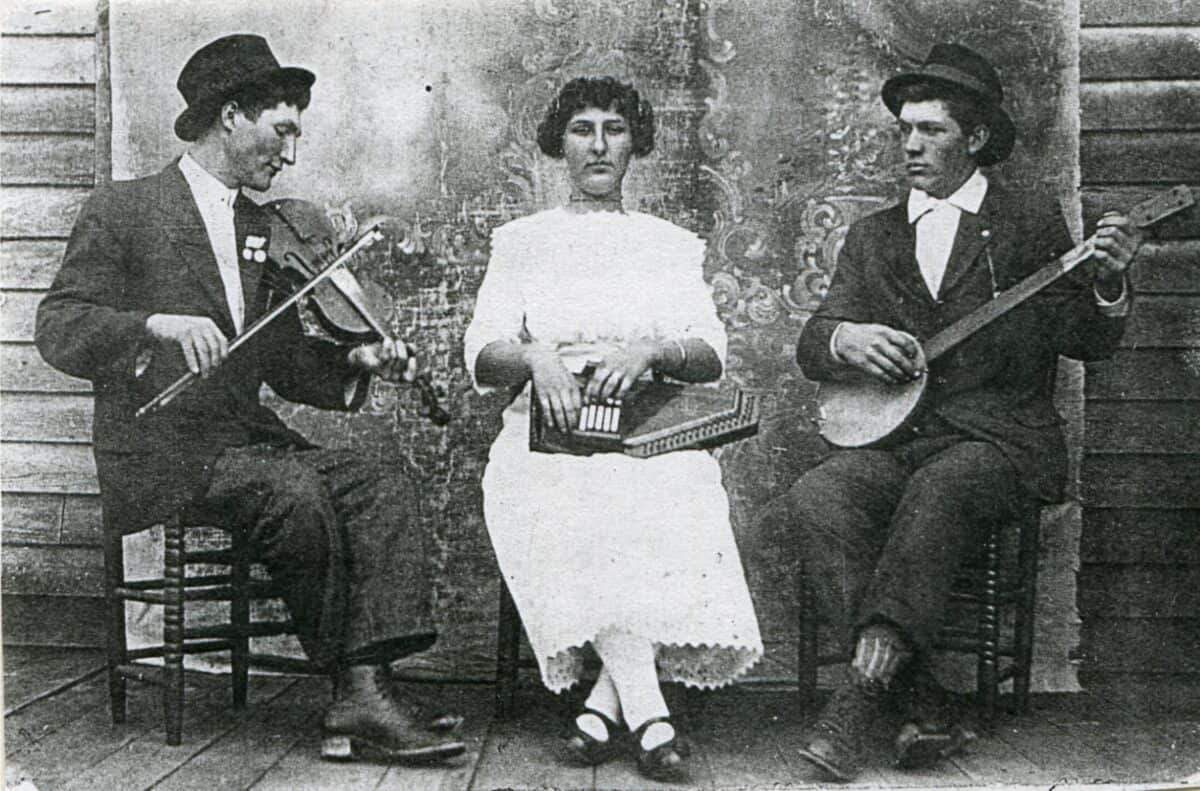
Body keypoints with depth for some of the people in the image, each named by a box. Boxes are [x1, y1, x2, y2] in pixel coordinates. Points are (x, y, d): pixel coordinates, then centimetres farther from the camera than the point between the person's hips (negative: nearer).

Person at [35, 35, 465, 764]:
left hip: (251, 439, 6)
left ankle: (366, 693, -25)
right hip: (164, 455, -6)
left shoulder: (259, 230, 19)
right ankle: (351, 680, -12)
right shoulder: (122, 211, 0)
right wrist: (158, 324, -29)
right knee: (298, 493, -32)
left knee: (388, 492, -18)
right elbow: (58, 329, -11)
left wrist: (355, 361, -3)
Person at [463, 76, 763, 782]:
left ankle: (609, 698, -24)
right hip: (552, 431, 0)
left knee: (674, 495, -34)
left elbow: (711, 354, 4)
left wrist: (649, 349, -17)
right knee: (562, 505, -34)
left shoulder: (672, 245, 18)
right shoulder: (522, 241, 17)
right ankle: (648, 711, -31)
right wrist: (538, 359, -18)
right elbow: (482, 353, 5)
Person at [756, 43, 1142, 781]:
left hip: (997, 435, -3)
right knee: (814, 499, -26)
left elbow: (1086, 341, 6)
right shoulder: (872, 236, 18)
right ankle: (918, 694, -23)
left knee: (937, 493, -36)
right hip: (893, 437, 3)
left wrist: (1108, 286, -16)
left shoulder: (1030, 219, 10)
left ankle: (865, 687, -31)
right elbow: (812, 345, 10)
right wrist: (845, 339, -13)